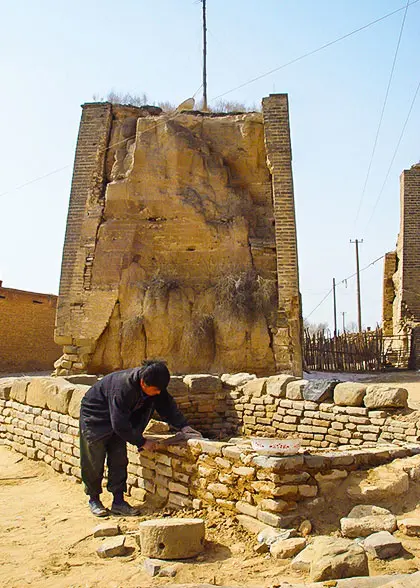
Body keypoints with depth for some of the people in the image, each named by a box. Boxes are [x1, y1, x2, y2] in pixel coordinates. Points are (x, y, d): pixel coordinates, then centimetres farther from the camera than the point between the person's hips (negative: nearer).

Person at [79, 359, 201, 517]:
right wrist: (142, 442, -27)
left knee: (119, 459, 1)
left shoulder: (154, 385, -18)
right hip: (95, 417, -7)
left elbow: (167, 404, -4)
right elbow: (119, 424, -34)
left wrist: (183, 426, -16)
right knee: (95, 461, -1)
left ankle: (118, 501, 7)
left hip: (117, 420, 7)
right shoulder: (122, 387, -39)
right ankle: (93, 499, 16)